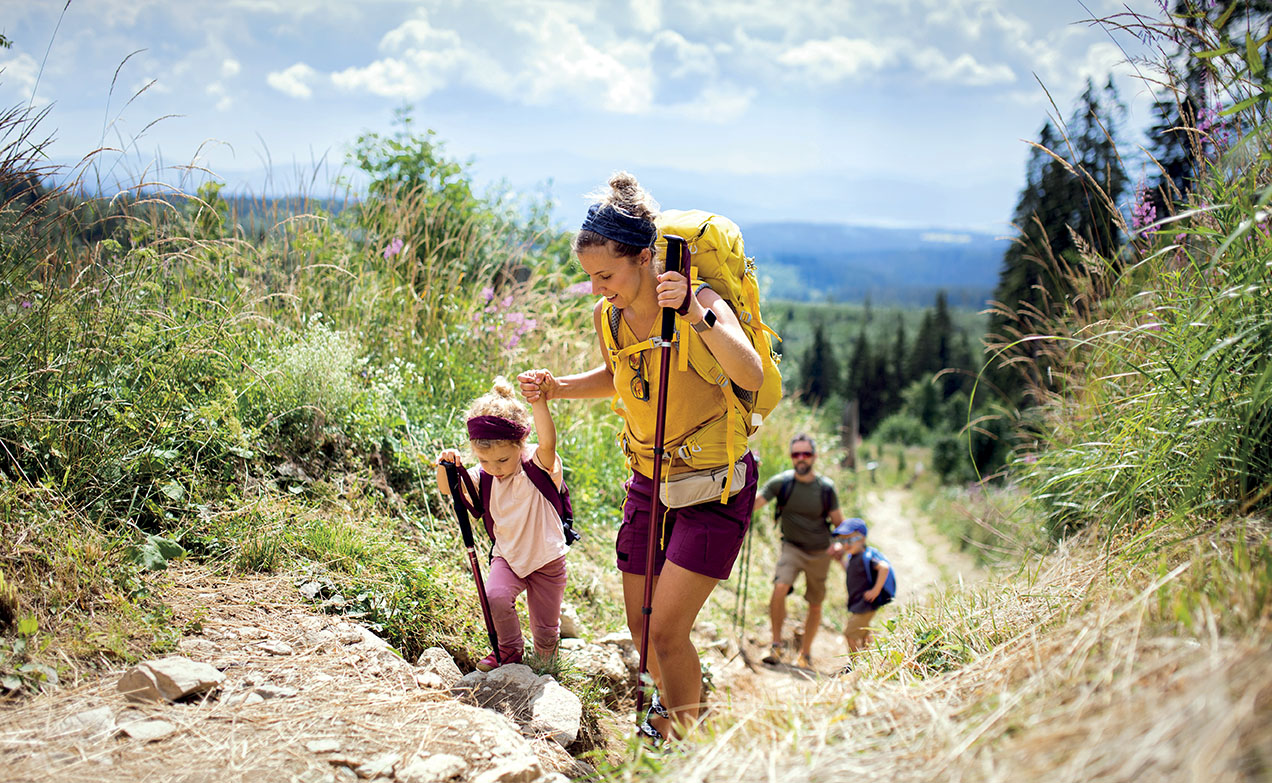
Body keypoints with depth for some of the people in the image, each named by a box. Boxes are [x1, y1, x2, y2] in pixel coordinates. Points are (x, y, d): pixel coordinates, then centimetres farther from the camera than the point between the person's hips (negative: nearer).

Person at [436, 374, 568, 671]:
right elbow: (448, 489, -5)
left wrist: (538, 402, -61)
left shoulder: (539, 465, -22)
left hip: (546, 560, -3)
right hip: (508, 557, 3)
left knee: (545, 634, 7)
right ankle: (509, 650, 1)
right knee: (495, 597, -27)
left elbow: (548, 442, -43)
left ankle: (544, 667, 42)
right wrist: (446, 466, -29)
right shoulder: (485, 476, -8)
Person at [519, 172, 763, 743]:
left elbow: (752, 376, -40)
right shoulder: (607, 316, -5)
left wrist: (696, 316, -52)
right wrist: (557, 388, 1)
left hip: (716, 486, -6)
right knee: (641, 625, 14)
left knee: (667, 629, -10)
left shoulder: (701, 304, -23)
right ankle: (668, 701, 44)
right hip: (649, 481, 6)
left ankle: (680, 739, 14)